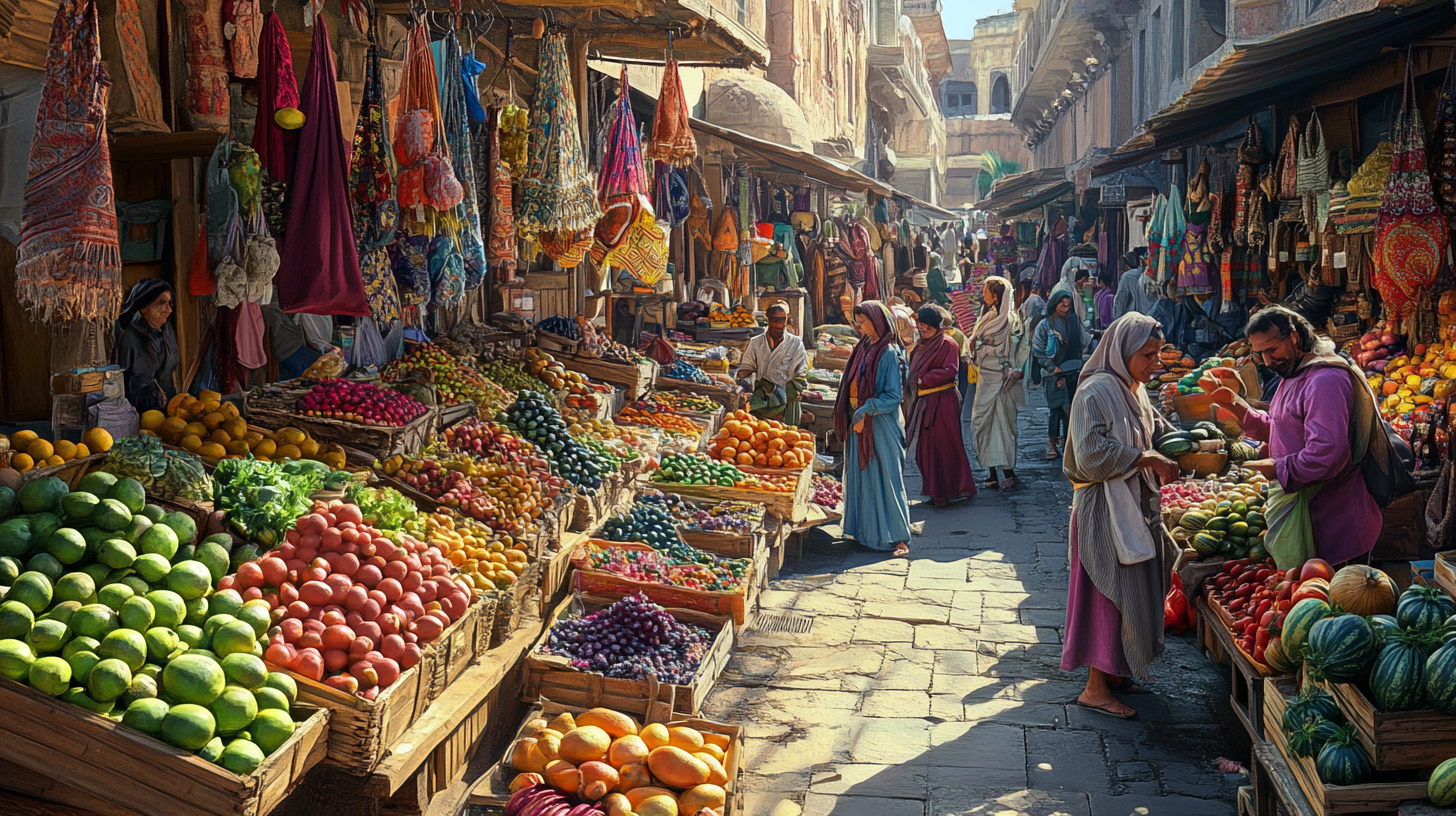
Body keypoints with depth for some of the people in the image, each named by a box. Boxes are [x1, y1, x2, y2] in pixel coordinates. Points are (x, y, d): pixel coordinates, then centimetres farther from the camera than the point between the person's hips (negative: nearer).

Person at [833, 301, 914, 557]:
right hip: (859, 422, 8)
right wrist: (856, 415, 9)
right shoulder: (863, 348, 12)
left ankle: (899, 537, -2)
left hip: (881, 426, -8)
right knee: (860, 476, 10)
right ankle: (864, 529, 19)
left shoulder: (889, 353, -12)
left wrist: (866, 411, -20)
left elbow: (893, 396, -15)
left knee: (886, 477, -6)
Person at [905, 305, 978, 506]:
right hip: (923, 402, 8)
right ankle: (935, 490, 16)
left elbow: (950, 371, -18)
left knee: (944, 446, -3)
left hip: (942, 402, -8)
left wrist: (923, 380, -16)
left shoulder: (948, 344, -8)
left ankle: (950, 491, 6)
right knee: (926, 447, 7)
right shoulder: (921, 344, 16)